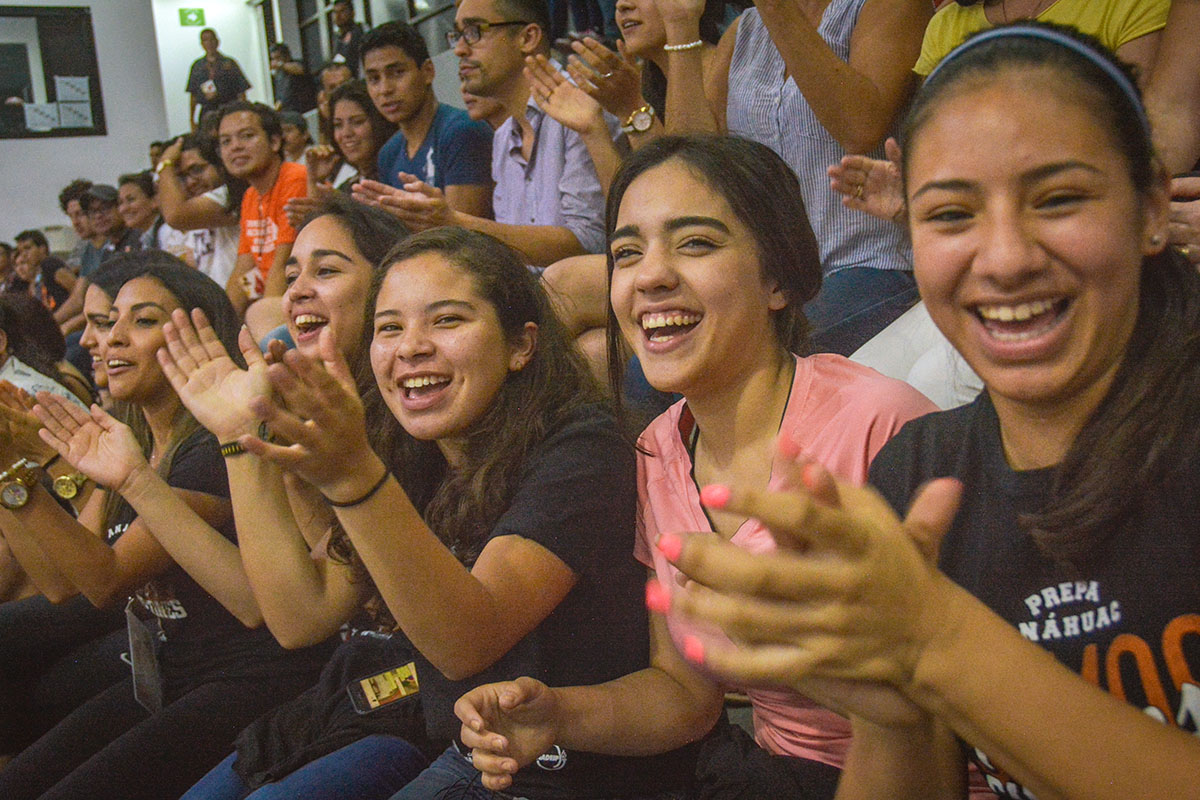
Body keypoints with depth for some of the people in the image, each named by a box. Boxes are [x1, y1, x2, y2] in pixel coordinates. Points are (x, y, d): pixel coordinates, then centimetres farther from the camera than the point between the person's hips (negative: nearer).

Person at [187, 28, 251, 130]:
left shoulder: (229, 63, 5)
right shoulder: (197, 66, 11)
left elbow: (241, 92, 4)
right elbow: (193, 95, 14)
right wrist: (192, 120, 10)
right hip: (206, 113, 2)